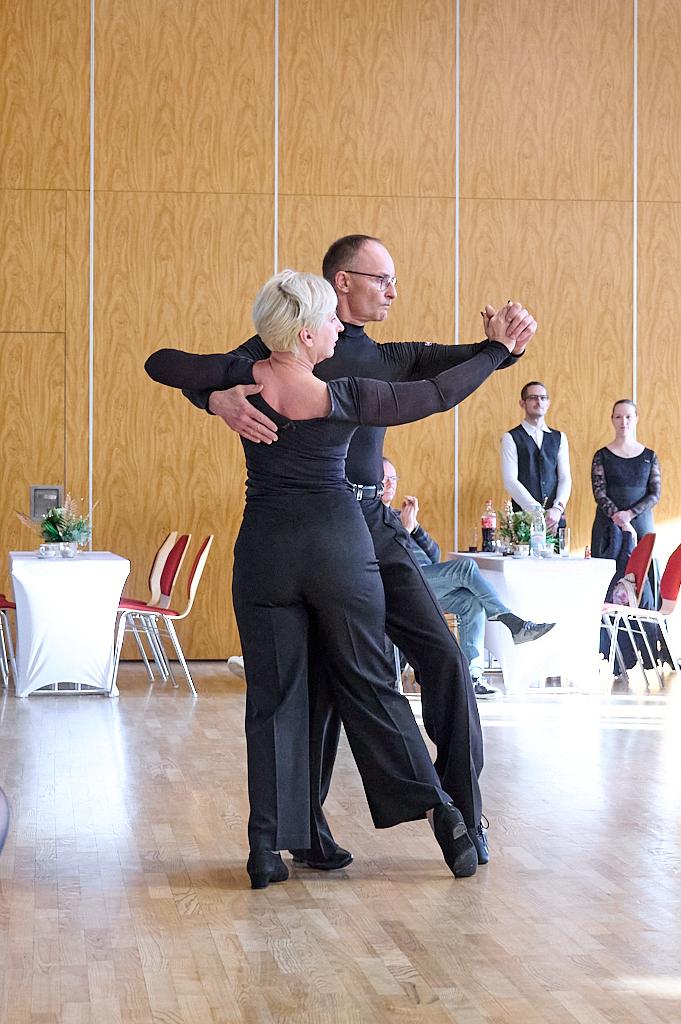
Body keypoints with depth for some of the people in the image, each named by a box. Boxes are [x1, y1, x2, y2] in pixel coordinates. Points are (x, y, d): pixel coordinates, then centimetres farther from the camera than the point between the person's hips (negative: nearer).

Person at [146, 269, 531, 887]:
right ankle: (440, 809, 6)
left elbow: (159, 363, 9)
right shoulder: (346, 398, -10)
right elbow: (438, 394, 0)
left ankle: (267, 847, 3)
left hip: (264, 547, 1)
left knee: (271, 698, 6)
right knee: (370, 686, 9)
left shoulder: (244, 380, -5)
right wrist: (497, 349, 12)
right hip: (340, 541, -1)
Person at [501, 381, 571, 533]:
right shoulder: (511, 438, 2)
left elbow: (565, 478, 8)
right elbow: (510, 481, -7)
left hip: (555, 518, 3)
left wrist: (557, 508, -11)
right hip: (524, 517, -3)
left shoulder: (559, 438, 14)